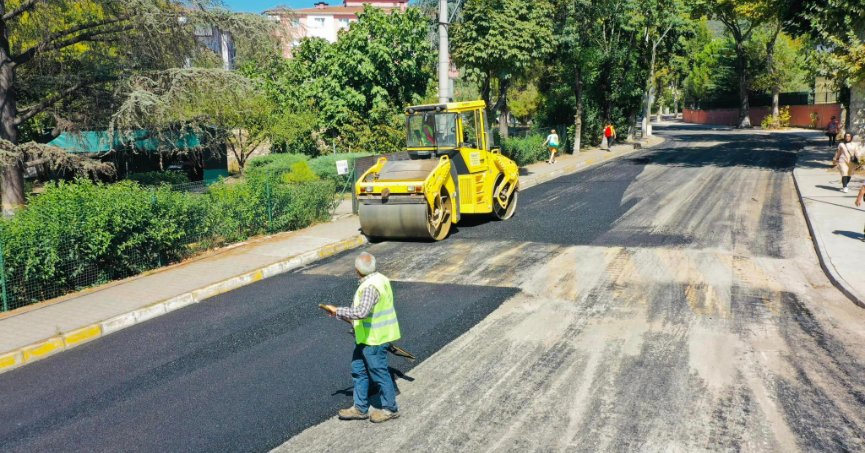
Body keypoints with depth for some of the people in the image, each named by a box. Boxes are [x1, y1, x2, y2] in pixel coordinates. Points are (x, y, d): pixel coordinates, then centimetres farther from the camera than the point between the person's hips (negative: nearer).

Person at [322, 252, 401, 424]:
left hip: (374, 339, -10)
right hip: (367, 338, 10)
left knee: (379, 373, 5)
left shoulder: (370, 287, -25)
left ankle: (390, 409, 20)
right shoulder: (379, 279, 7)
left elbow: (361, 312, -38)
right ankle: (360, 408, 26)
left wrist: (338, 311, -27)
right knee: (359, 369, 17)